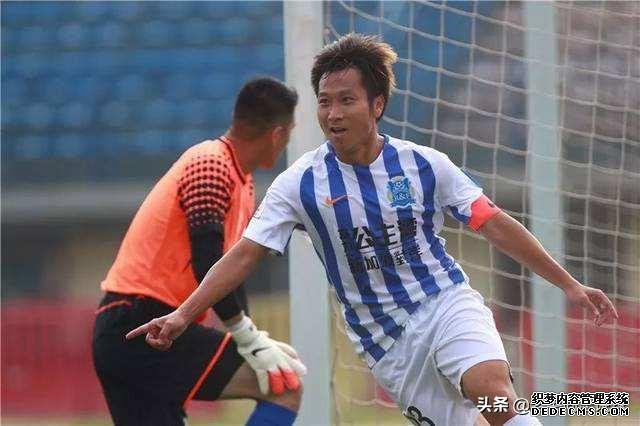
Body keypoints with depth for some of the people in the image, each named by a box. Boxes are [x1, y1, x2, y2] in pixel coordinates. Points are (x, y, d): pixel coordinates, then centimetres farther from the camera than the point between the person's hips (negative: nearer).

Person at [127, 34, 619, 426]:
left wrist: (569, 284, 2)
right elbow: (244, 256, -5)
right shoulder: (299, 184, -6)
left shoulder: (425, 165, -4)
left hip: (447, 304, -1)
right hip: (387, 341, 1)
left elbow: (495, 225, 2)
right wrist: (183, 315, -16)